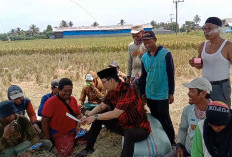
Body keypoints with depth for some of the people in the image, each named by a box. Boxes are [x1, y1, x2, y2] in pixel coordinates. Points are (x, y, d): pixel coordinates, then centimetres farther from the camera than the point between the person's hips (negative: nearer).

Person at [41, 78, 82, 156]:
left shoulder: (73, 99, 4)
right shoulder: (51, 102, -16)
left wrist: (78, 126, -5)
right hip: (58, 133, -6)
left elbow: (78, 114, 14)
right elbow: (44, 121, -14)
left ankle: (71, 141, 12)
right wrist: (48, 139, -11)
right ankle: (55, 142, 3)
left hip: (73, 131, 6)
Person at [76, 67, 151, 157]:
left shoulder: (127, 90, -27)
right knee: (99, 117, 5)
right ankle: (89, 148, 15)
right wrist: (88, 115, -6)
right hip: (122, 124, 8)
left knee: (129, 133, -41)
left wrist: (95, 117, -22)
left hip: (140, 128, -8)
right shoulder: (112, 91, -3)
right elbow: (102, 106, 9)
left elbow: (115, 114, -30)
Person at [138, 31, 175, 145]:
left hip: (162, 94, -5)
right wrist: (142, 93, 12)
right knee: (155, 118, 15)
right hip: (149, 95, 5)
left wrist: (171, 93, -10)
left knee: (165, 120, 2)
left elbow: (171, 74, -9)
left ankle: (171, 142, 18)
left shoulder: (165, 54, -9)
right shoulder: (144, 57, 6)